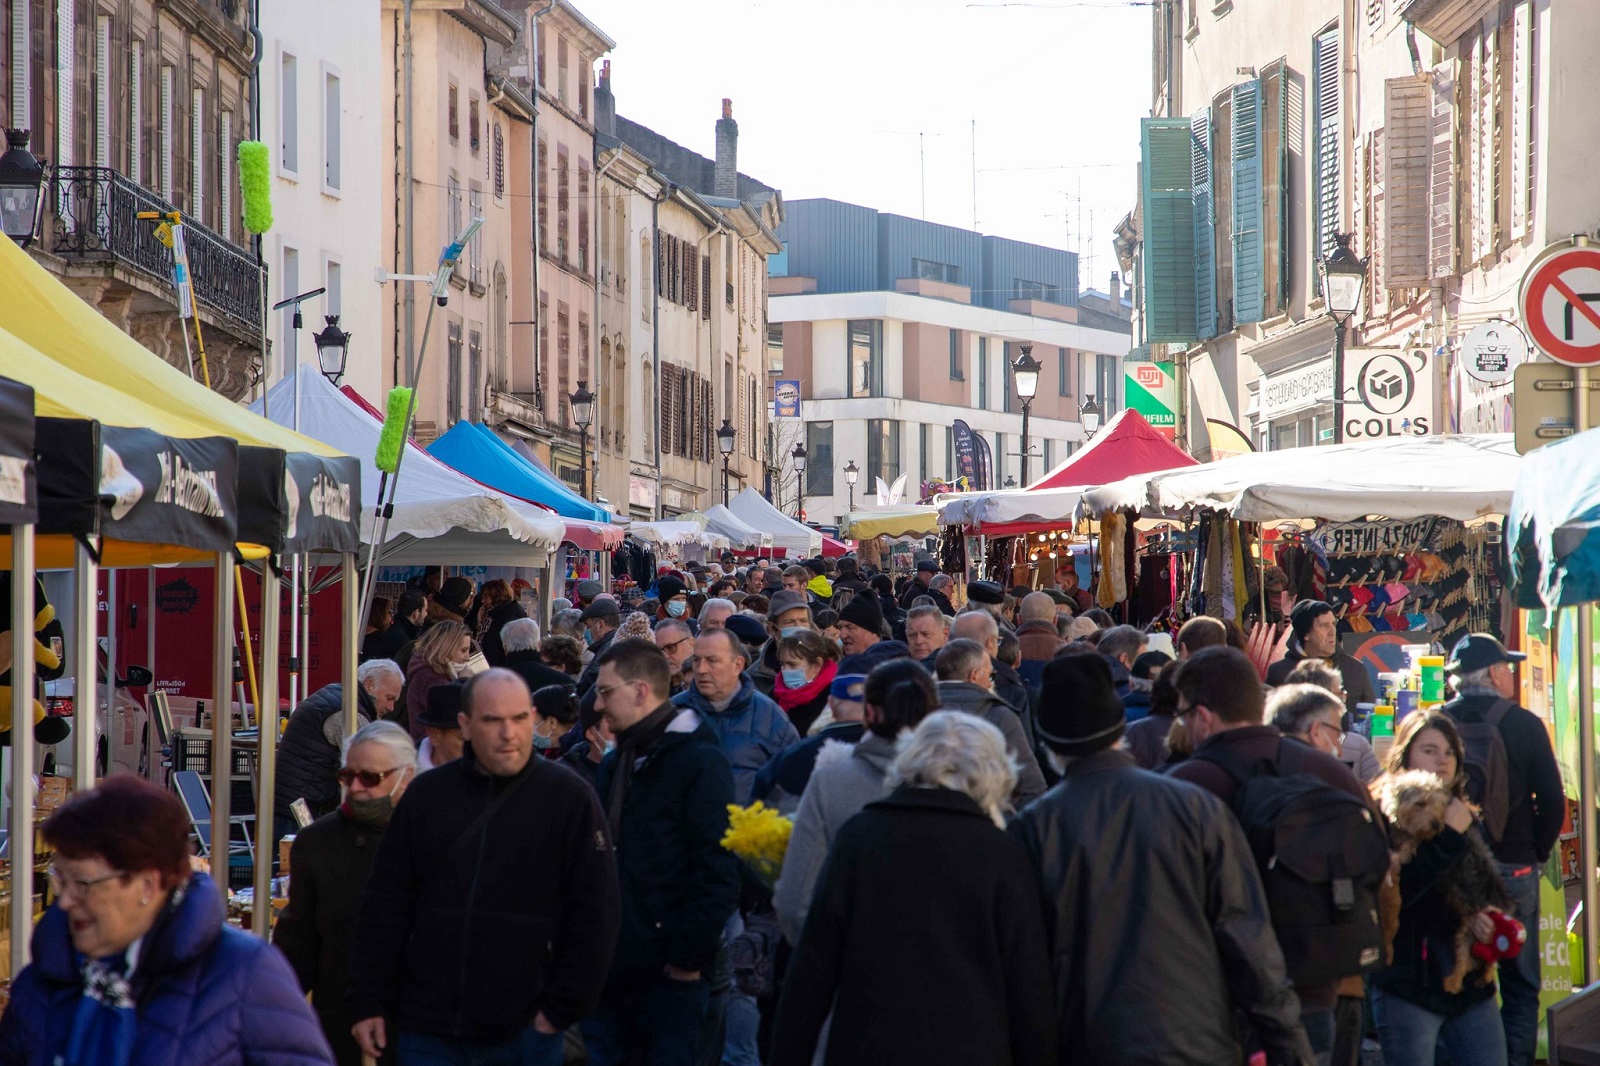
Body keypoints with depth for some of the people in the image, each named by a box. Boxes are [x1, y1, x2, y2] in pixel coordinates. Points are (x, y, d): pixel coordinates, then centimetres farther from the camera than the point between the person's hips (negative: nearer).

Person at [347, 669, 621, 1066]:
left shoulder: (569, 798, -3)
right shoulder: (427, 795, 6)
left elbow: (594, 915, -3)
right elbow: (385, 903, 9)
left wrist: (563, 1008, -6)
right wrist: (368, 1003, 5)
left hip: (526, 1033, -2)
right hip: (428, 1032, 2)